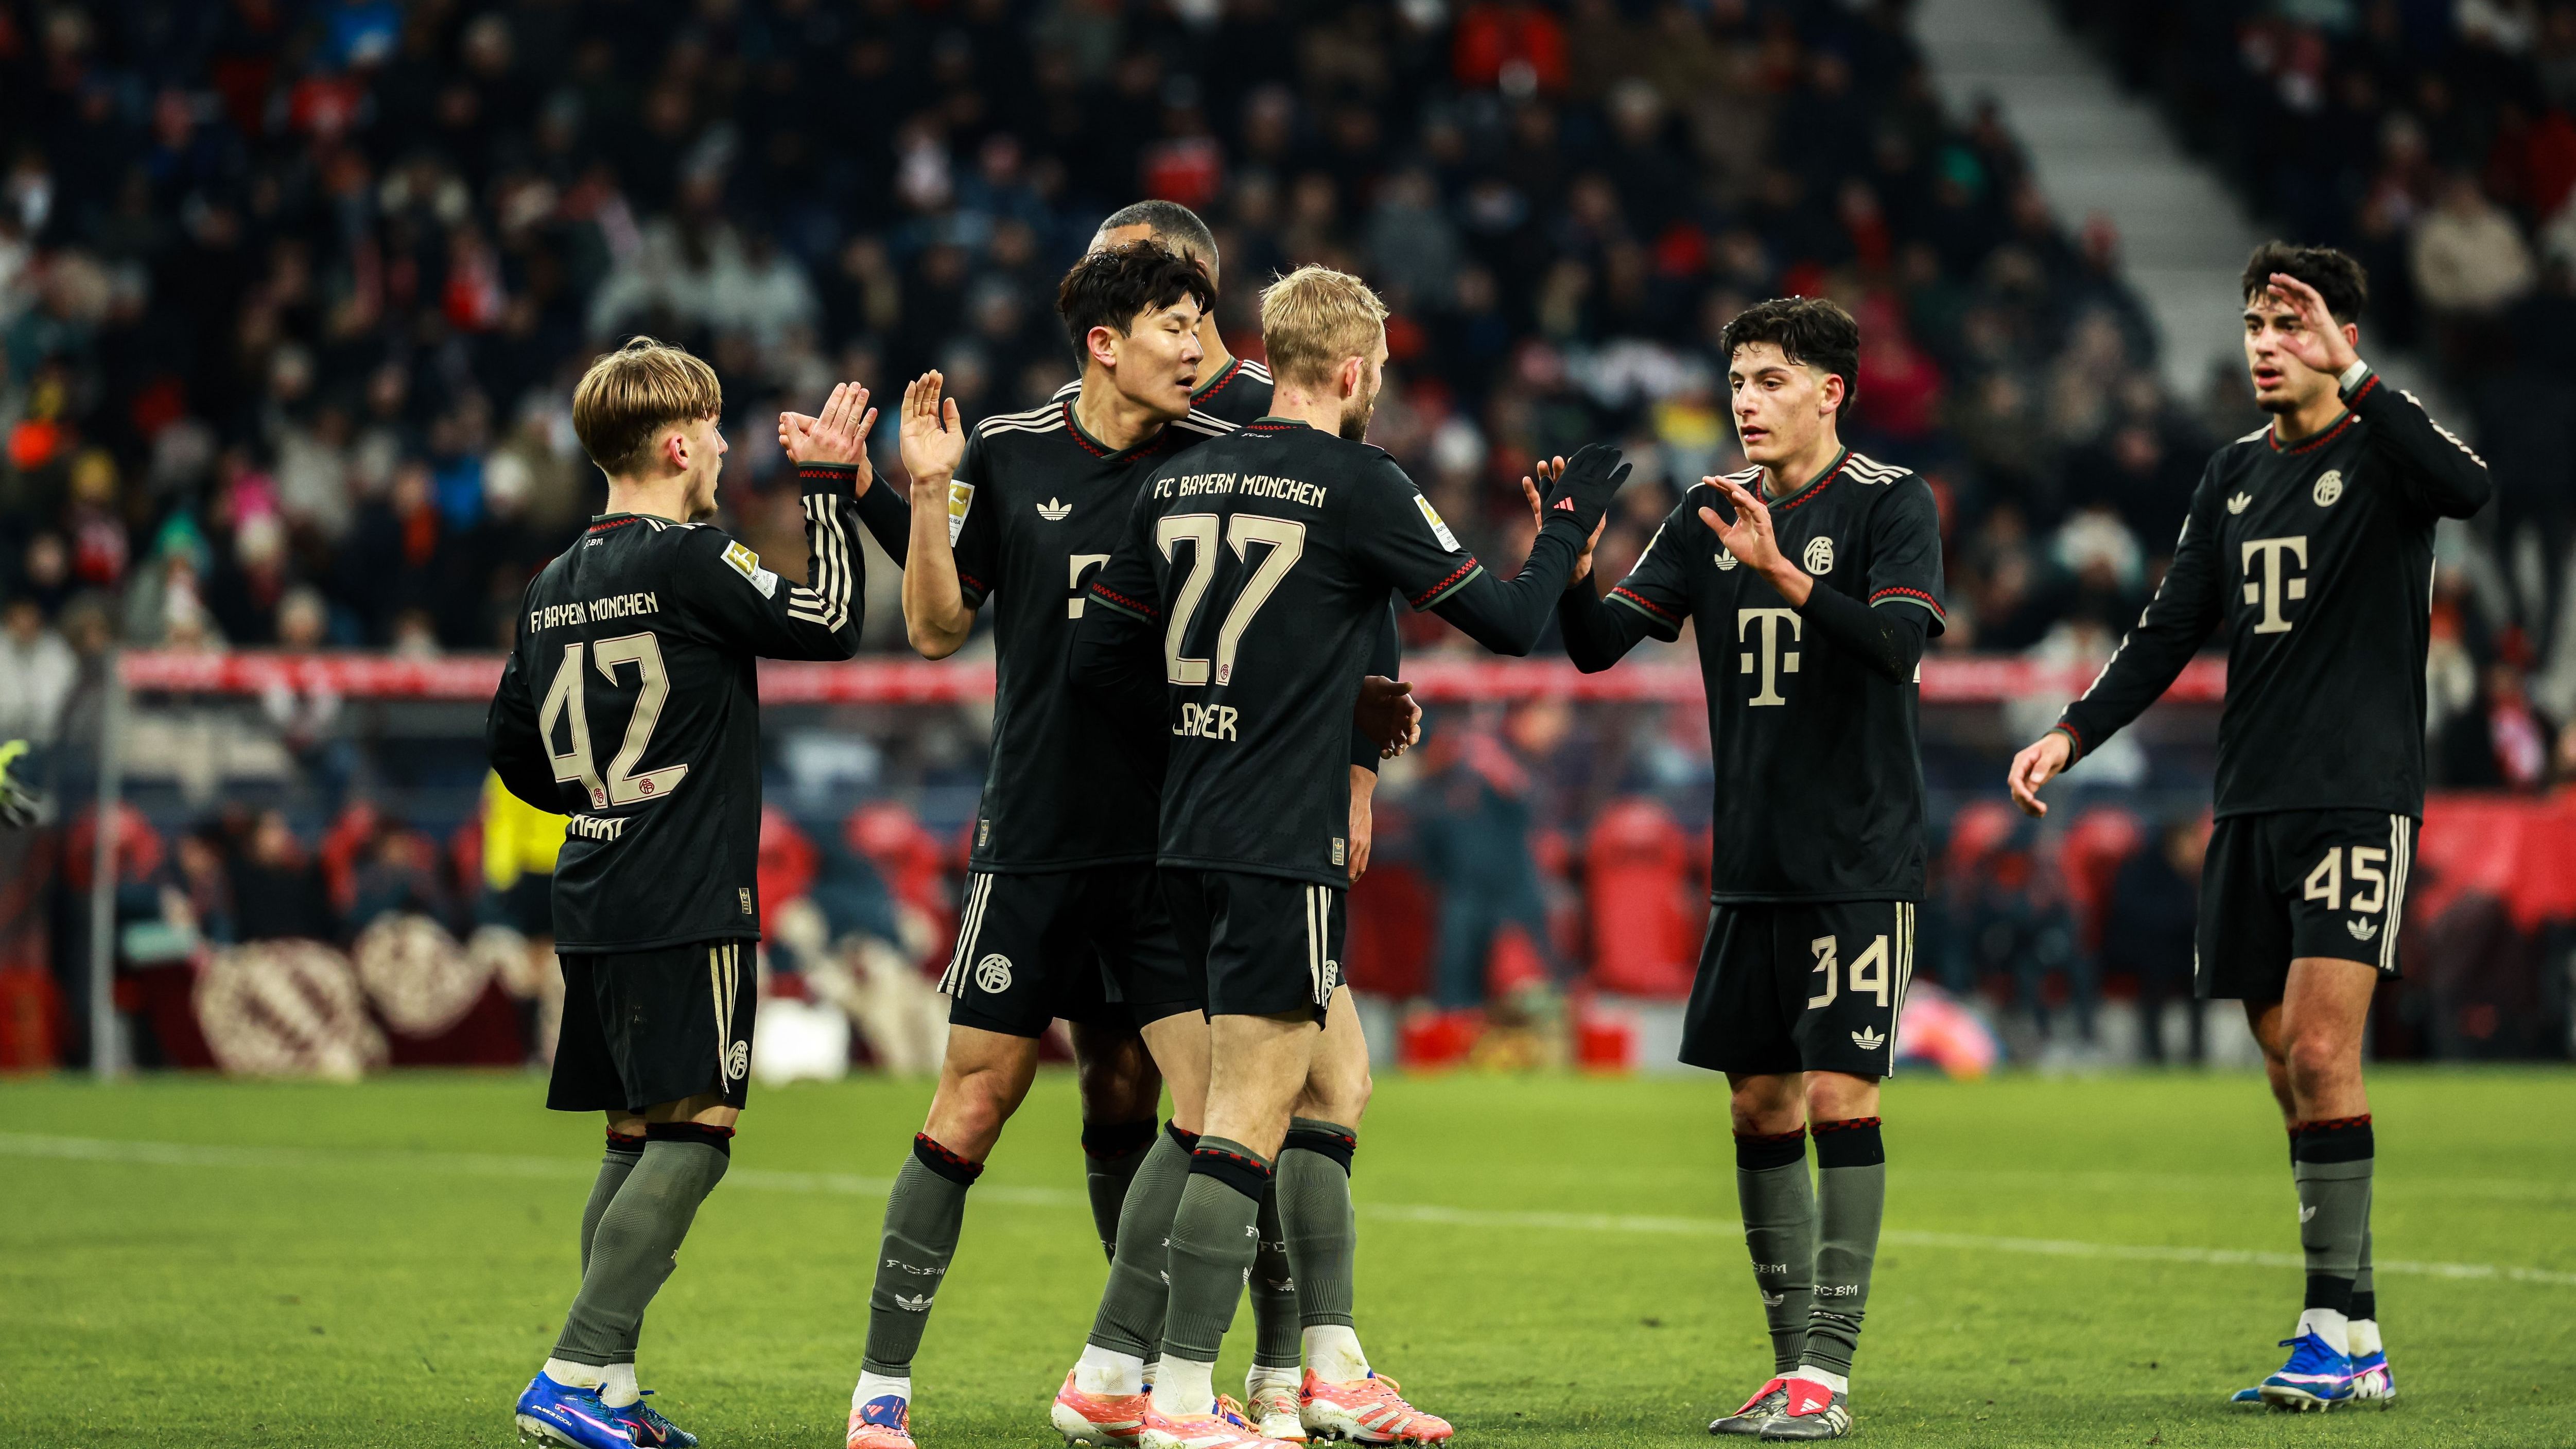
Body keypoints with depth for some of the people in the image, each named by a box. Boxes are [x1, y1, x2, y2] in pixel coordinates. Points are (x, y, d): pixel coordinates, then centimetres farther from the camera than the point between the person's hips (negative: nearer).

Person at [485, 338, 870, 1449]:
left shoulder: (554, 587, 11)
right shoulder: (691, 562, -12)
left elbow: (510, 743, 18)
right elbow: (827, 625, -8)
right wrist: (829, 489, -1)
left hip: (593, 902, 8)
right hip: (687, 906, -8)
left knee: (638, 1140, 12)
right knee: (693, 1136, -8)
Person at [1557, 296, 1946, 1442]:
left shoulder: (1892, 503, -4)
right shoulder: (1712, 512, 9)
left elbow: (1895, 642, -20)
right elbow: (1601, 642, 5)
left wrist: (1783, 572, -30)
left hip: (1860, 863, -5)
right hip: (1748, 865, 5)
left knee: (1839, 1098, -10)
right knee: (1759, 1105, 6)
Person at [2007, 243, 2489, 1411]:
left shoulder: (2383, 451, -3)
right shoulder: (2233, 476, 15)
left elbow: (2465, 486, -27)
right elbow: (2169, 630, 17)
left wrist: (2349, 377, -28)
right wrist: (2073, 734, 5)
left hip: (2360, 798, -6)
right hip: (2249, 808, 6)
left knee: (2320, 1051, -16)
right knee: (2289, 1071, 5)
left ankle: (2341, 1333, -15)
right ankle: (2351, 1324, 10)